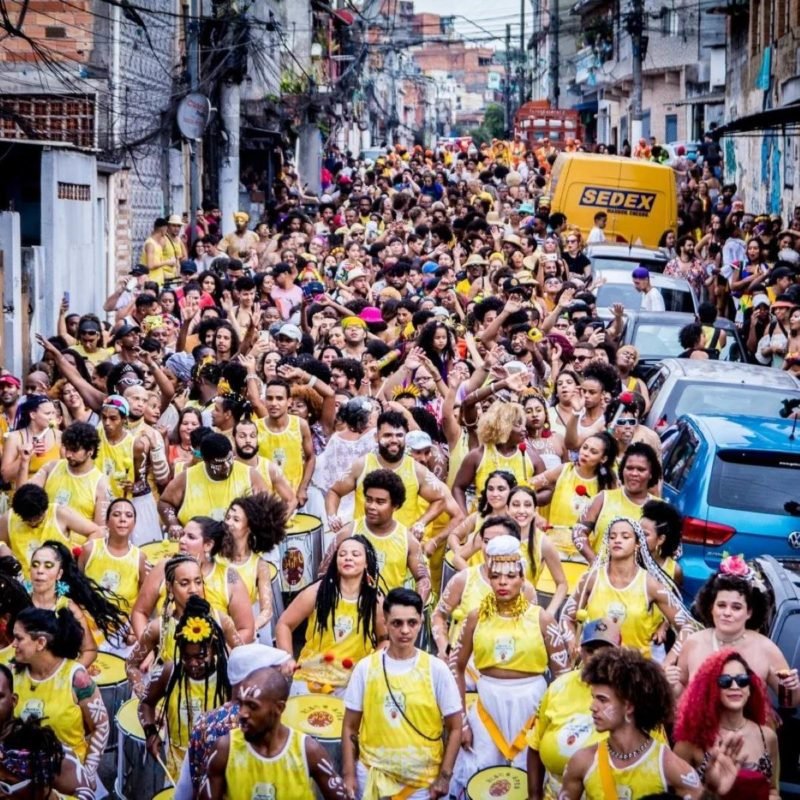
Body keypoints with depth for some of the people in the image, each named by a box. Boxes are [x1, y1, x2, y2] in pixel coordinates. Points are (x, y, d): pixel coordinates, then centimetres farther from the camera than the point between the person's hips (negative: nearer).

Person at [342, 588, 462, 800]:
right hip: (372, 776, 1)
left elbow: (454, 728, 0)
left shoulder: (436, 669, -4)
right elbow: (350, 727, 4)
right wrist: (348, 774, -2)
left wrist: (444, 776, -5)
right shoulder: (366, 668, -1)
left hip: (422, 780, -1)